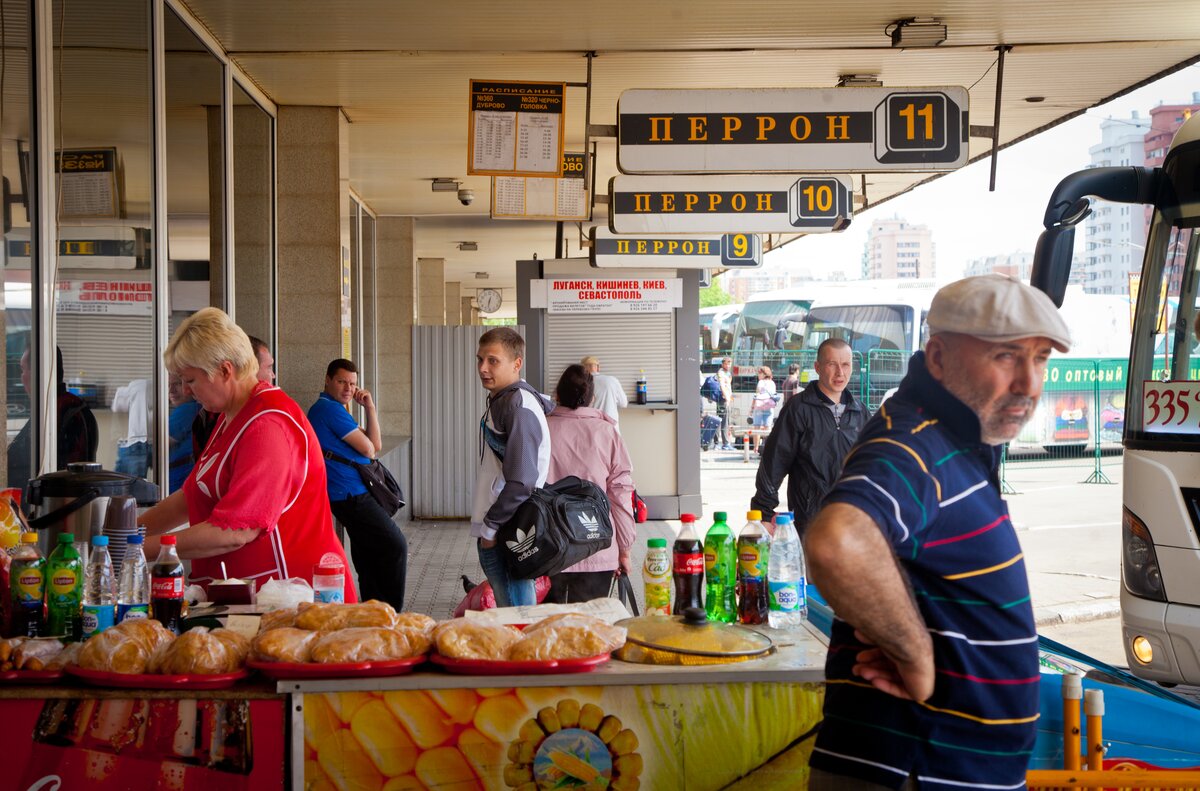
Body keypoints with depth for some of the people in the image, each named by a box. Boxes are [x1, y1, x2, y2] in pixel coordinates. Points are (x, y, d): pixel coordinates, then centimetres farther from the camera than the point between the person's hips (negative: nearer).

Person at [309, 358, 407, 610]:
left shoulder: (330, 408, 21)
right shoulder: (329, 408, -11)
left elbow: (376, 445, 16)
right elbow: (368, 449, -12)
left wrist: (369, 407, 7)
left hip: (353, 494, 11)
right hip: (352, 495, -11)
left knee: (369, 559, 13)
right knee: (396, 545, -11)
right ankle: (390, 611, -7)